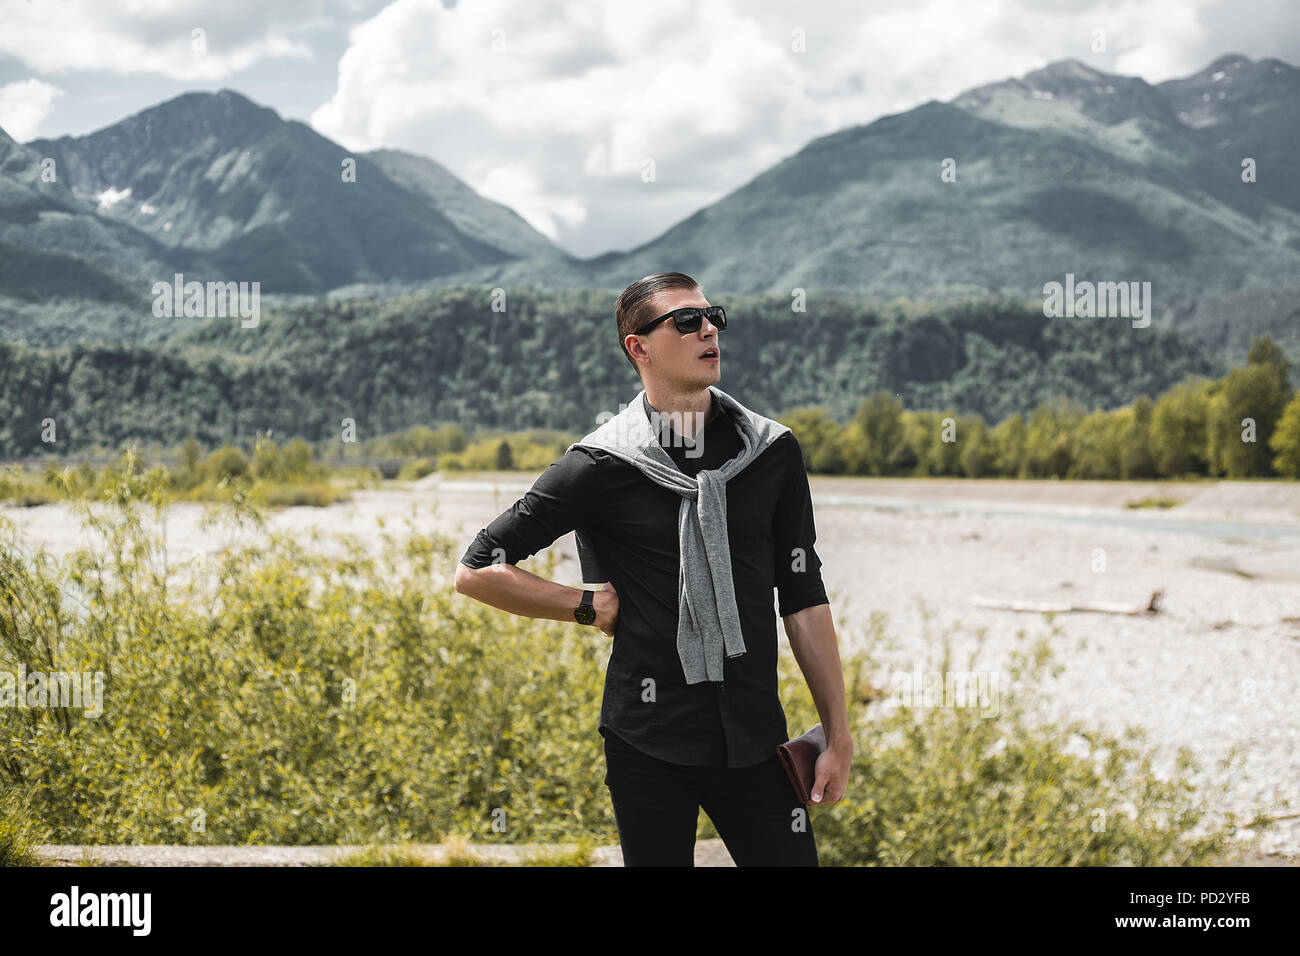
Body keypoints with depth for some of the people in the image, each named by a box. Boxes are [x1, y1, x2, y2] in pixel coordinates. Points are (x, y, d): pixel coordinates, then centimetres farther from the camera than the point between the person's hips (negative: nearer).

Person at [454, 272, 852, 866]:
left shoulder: (773, 452, 4)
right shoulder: (603, 465, -5)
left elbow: (804, 597, 7)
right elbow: (476, 571, 0)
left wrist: (838, 734, 6)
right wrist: (590, 606, -2)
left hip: (754, 738, 2)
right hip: (649, 743, -2)